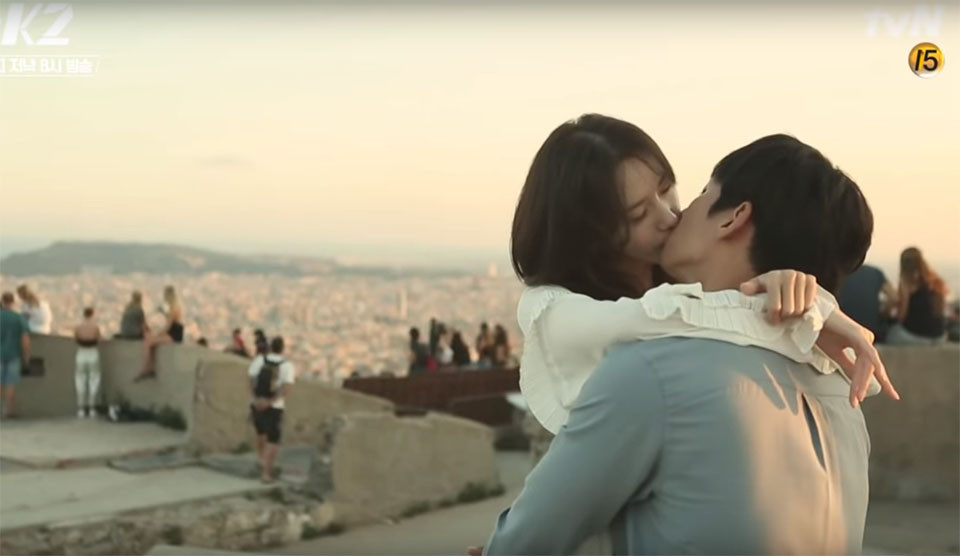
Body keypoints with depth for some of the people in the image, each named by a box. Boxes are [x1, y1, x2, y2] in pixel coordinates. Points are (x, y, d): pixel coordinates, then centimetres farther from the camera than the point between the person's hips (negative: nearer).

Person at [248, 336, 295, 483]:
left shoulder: (259, 360, -3)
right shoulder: (287, 366, -11)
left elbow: (252, 383, -11)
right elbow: (285, 390, -23)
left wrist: (258, 399, -19)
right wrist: (269, 402, -22)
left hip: (257, 406, 3)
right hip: (274, 408, -3)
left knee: (261, 434, 27)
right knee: (272, 441, 7)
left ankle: (264, 464, 25)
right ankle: (266, 473, 1)